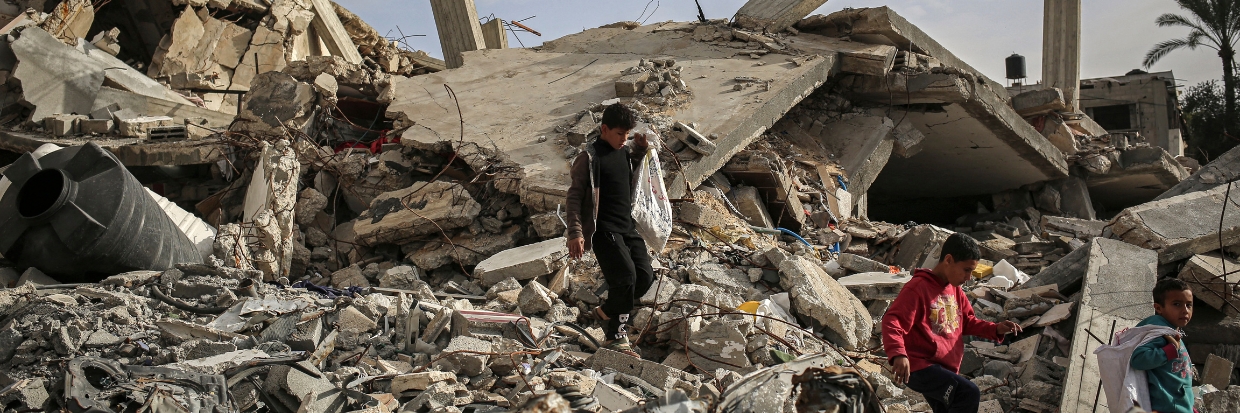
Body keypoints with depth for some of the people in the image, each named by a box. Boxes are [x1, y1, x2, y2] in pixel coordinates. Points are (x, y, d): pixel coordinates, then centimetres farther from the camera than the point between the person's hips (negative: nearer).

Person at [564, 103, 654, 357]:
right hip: (604, 230, -8)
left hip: (627, 226, 8)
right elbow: (574, 196, -12)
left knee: (645, 276, 1)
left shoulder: (625, 151, 11)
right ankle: (616, 336, -4)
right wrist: (575, 233, -20)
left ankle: (608, 311, 21)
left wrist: (640, 149, 14)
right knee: (626, 274, -19)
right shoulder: (590, 157, -12)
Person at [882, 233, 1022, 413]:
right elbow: (891, 321, -24)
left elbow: (967, 321, 23)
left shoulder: (955, 290, 13)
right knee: (969, 394, -28)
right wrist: (898, 354, -41)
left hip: (946, 369, 10)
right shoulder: (918, 288, -16)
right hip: (920, 367, -10)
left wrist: (996, 329, 4)